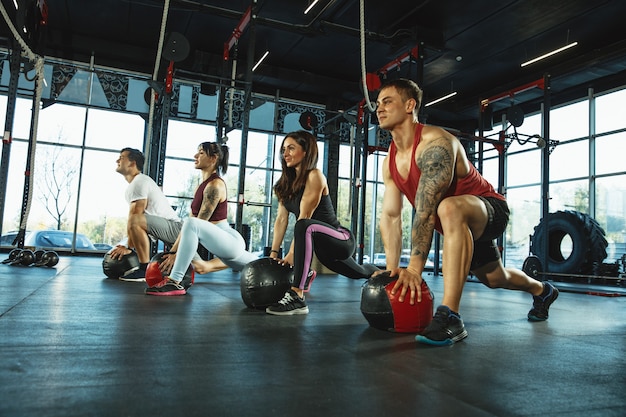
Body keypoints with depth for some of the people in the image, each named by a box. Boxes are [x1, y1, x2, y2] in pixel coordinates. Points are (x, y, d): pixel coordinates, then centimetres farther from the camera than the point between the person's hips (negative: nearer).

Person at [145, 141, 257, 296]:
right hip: (224, 245, 11)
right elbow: (189, 220, 12)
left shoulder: (215, 185, -14)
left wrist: (176, 254, -19)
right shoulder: (202, 185, 13)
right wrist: (173, 251, 7)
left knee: (192, 225, -32)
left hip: (231, 241, -11)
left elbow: (195, 223, -19)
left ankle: (175, 282, -27)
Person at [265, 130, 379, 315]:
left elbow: (304, 218, -24)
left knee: (306, 227, -40)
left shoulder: (314, 176, -18)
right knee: (358, 273, 34)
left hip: (342, 240, -9)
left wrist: (292, 253, -26)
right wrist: (273, 253, -4)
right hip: (325, 246, 9)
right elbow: (281, 218, 2)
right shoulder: (287, 181, 7)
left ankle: (297, 296, -39)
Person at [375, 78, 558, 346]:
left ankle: (450, 317, -41)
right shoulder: (390, 163, -3)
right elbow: (390, 216, -5)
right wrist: (392, 269, -12)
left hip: (490, 209, -9)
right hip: (459, 224, 9)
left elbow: (426, 212, -35)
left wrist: (414, 268, -36)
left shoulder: (434, 143, -29)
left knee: (449, 209, -43)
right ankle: (542, 291, 63)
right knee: (495, 279, 28)